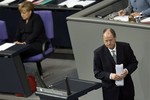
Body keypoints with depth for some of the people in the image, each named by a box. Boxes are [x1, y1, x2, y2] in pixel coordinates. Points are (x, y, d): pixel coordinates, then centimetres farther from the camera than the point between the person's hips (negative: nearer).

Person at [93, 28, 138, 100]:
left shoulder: (125, 47, -3)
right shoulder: (98, 52, -7)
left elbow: (134, 62, 5)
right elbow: (97, 72, -6)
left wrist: (127, 70, -17)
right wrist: (110, 76, -24)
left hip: (126, 88, 2)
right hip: (110, 90, -2)